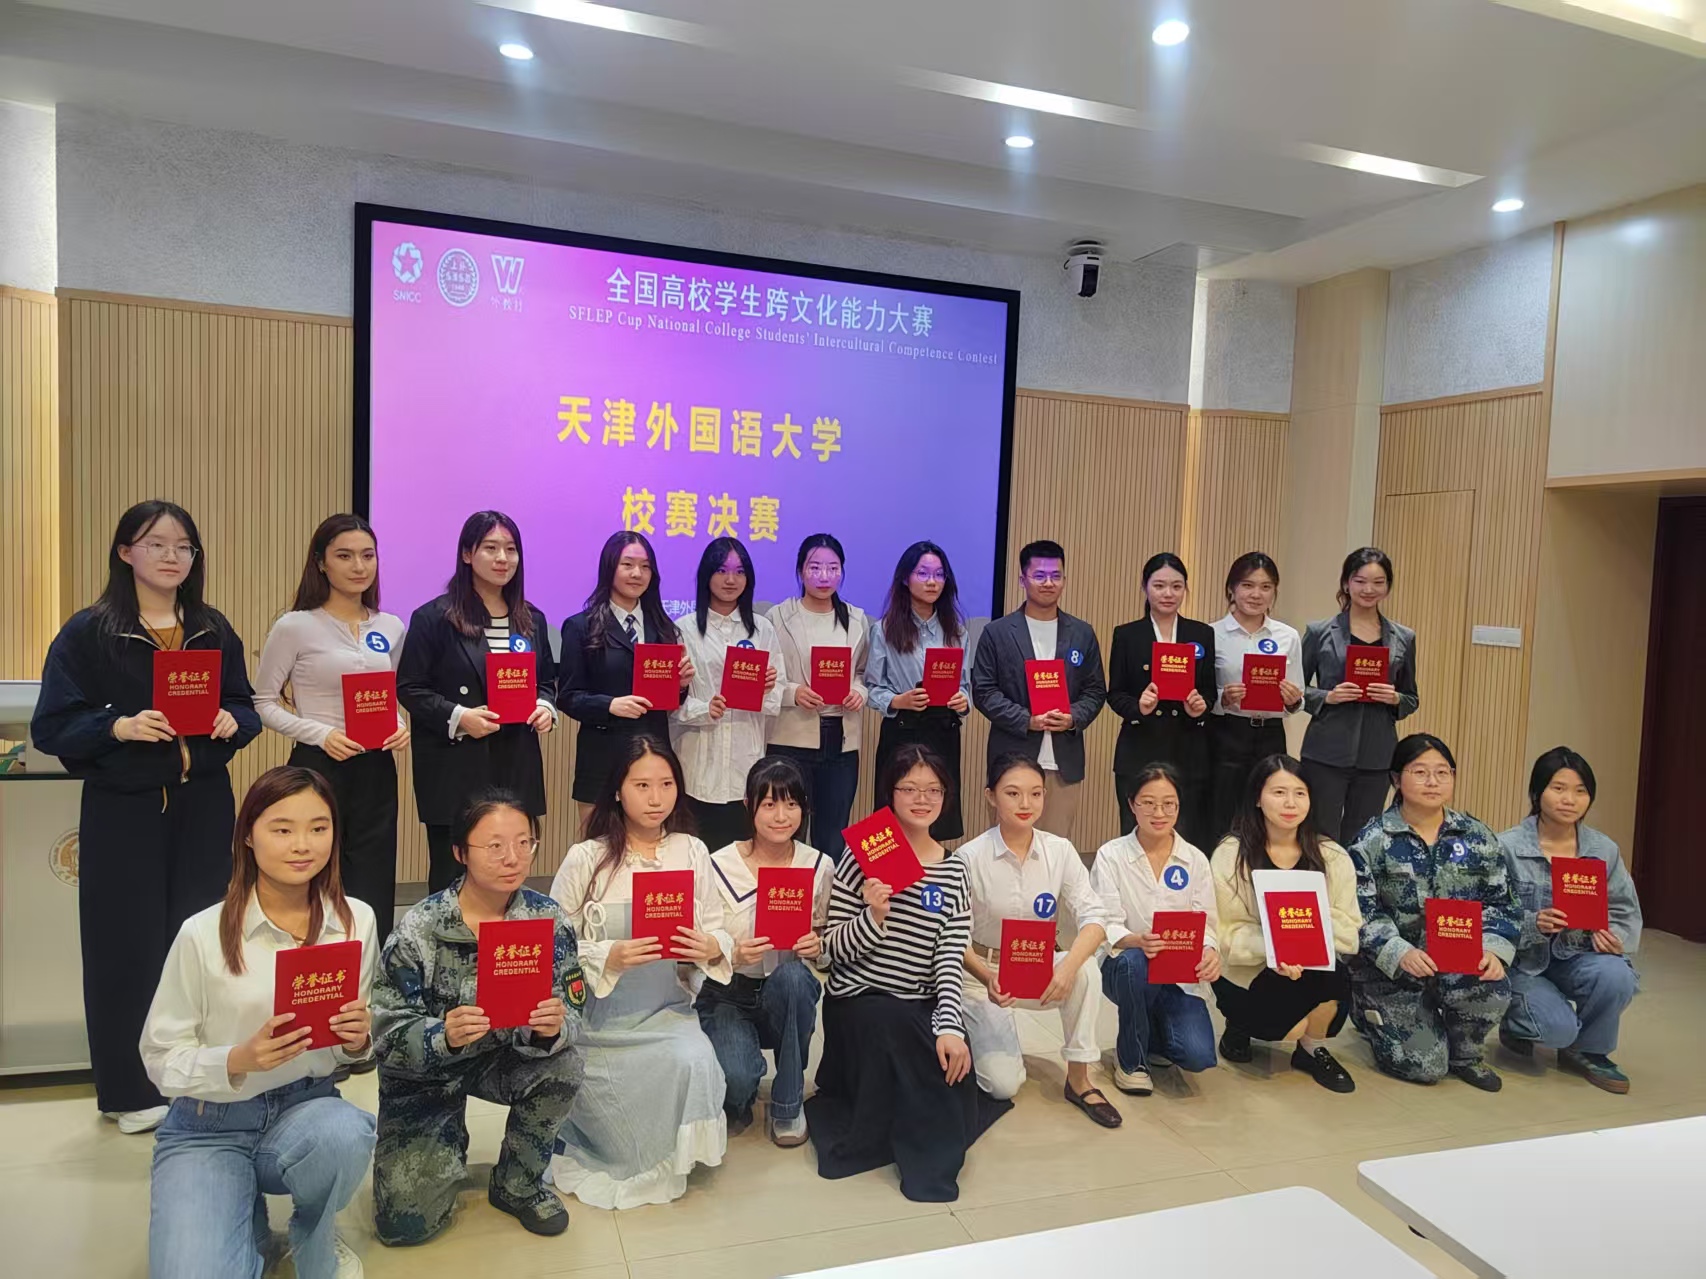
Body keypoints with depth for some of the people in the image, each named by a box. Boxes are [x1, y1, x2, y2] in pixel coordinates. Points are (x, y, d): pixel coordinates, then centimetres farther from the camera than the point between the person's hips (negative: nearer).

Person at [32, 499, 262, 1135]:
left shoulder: (214, 630, 9)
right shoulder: (87, 632, -3)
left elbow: (247, 707, 13)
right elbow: (51, 726, -6)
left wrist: (231, 721, -9)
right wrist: (119, 727, -23)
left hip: (203, 807, 3)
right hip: (123, 811, -3)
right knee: (127, 945, 2)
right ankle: (131, 1089, 18)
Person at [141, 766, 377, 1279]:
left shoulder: (356, 920, -6)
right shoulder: (203, 934, -14)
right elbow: (161, 1059, -7)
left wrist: (358, 1042, -17)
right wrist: (238, 1061, -25)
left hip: (307, 1108, 2)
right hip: (209, 1127, -1)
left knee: (345, 1134, -34)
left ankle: (314, 1237, 2)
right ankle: (249, 1226, 14)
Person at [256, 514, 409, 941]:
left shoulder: (390, 628, 9)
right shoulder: (295, 627, -5)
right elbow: (263, 703, -3)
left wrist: (401, 728, -2)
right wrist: (321, 734, -16)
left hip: (377, 771, 4)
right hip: (318, 768, -4)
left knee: (373, 896, 8)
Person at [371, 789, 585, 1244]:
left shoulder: (549, 918, -17)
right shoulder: (419, 929, -23)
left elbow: (573, 1013, -16)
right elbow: (387, 1035, -21)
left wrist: (554, 1027, -40)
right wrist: (444, 1036, -42)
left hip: (502, 1057, 2)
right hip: (425, 1073, -2)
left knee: (563, 1065, -29)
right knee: (405, 1223, -9)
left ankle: (517, 1185, 0)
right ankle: (447, 1147, 27)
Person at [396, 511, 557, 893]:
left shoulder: (532, 620, 13)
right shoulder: (433, 617, -3)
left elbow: (546, 681, 22)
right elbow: (409, 688, -4)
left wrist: (546, 708, 0)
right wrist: (457, 717, -18)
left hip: (517, 767, 5)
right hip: (455, 769, -4)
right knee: (452, 878, 3)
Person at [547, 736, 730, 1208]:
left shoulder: (692, 851, -2)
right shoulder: (585, 859, -11)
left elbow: (718, 932, 1)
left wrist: (712, 948, -22)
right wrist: (608, 958, -25)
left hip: (668, 1010, 2)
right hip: (599, 1018, -2)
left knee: (695, 1063, -25)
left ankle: (667, 1160, 8)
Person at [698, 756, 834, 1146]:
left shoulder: (819, 866, -5)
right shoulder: (720, 867, -13)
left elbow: (827, 940, 7)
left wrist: (817, 945, -17)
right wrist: (733, 955, -29)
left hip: (789, 996, 2)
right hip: (727, 995, -2)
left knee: (792, 976, -35)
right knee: (735, 1077, -32)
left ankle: (787, 1105, -12)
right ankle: (740, 1096, 11)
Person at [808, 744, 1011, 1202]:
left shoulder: (953, 872, 4)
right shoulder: (862, 857, -5)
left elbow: (951, 960, -4)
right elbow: (833, 949, -7)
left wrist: (951, 1025, -19)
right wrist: (874, 916, -26)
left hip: (919, 1010, 3)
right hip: (857, 1004, -3)